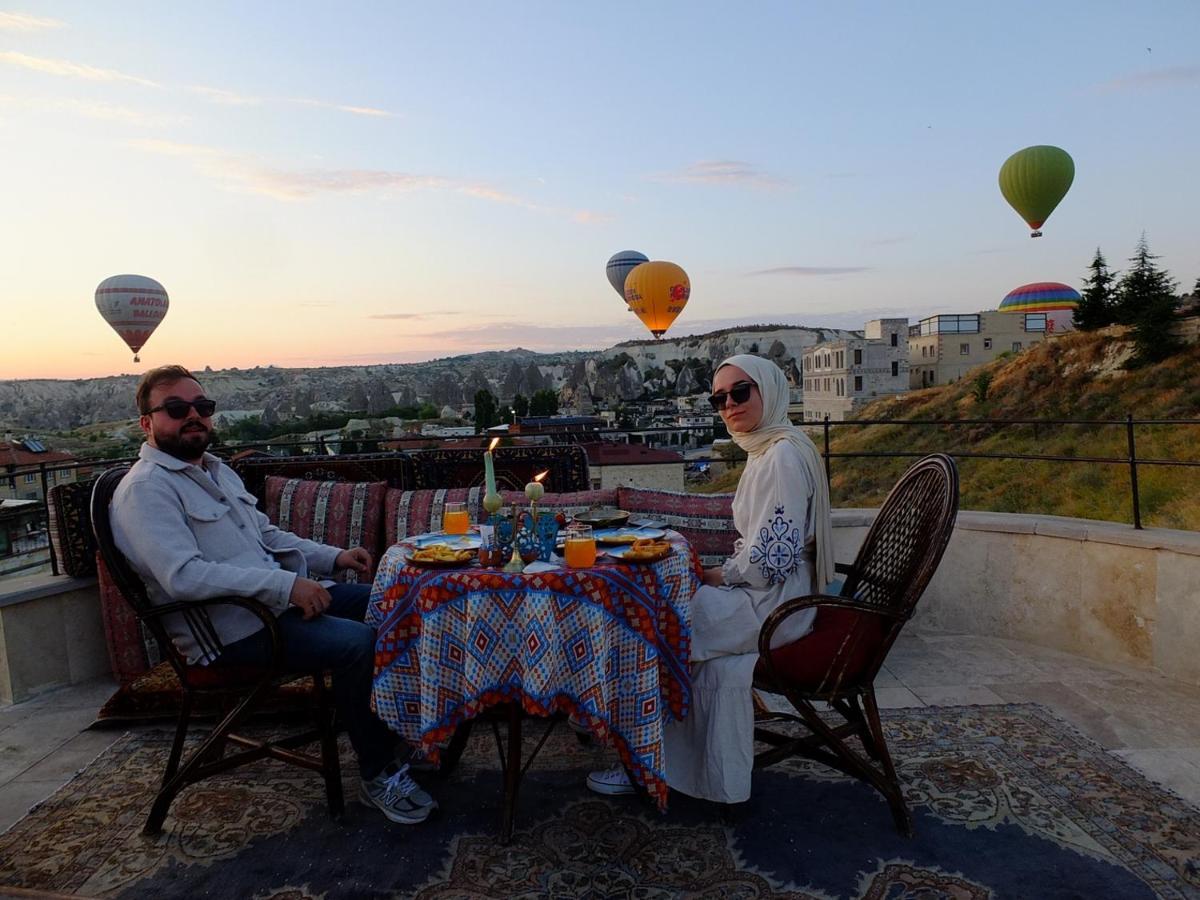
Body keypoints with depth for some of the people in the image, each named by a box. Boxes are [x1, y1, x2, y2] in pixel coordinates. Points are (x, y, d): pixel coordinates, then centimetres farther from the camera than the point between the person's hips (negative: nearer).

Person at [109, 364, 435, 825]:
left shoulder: (217, 470, 17)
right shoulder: (145, 488, -13)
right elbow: (183, 576, -25)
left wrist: (332, 556, 10)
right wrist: (285, 584, -28)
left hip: (277, 594, 10)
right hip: (230, 630, -9)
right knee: (358, 641, -26)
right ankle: (377, 773, -9)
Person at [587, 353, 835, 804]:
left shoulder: (784, 455, -19)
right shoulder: (765, 450, 12)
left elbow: (771, 556, -24)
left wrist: (717, 576, -10)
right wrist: (720, 574, 5)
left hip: (774, 603, -10)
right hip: (765, 592, 10)